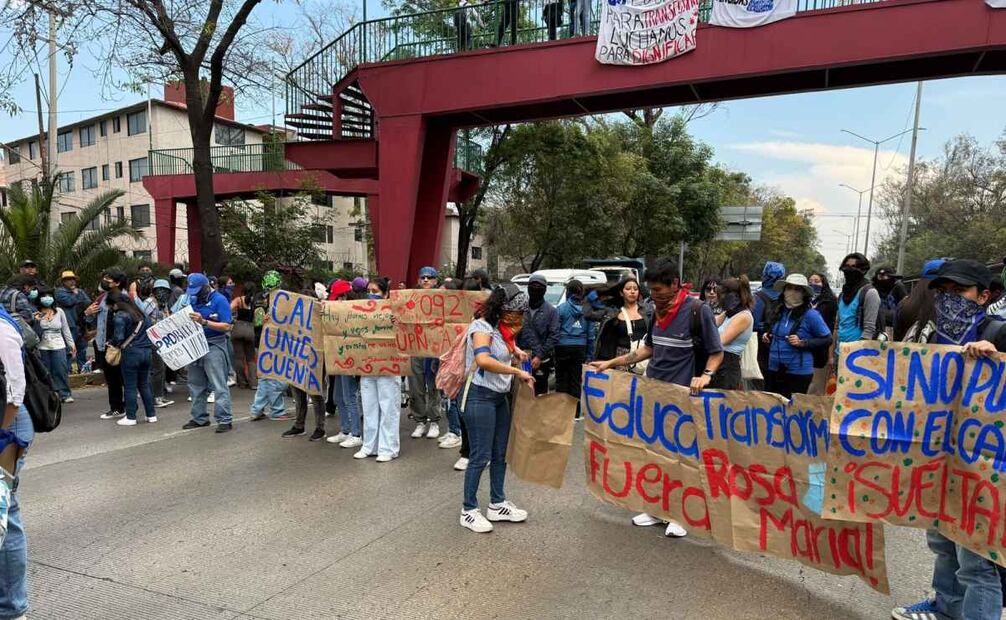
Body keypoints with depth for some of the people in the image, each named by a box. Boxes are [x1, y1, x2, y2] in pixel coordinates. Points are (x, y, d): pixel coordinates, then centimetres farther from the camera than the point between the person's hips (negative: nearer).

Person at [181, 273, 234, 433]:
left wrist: (204, 322, -24)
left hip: (214, 346, -8)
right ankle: (199, 418, 25)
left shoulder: (219, 300, -9)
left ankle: (224, 420, -5)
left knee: (219, 386, -8)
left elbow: (226, 326, -16)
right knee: (196, 385, 14)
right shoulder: (193, 300, 11)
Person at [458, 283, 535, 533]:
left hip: (500, 397, 9)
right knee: (480, 457, -2)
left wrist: (516, 352, 8)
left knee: (500, 454, 15)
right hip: (481, 397, -9)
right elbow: (483, 360, -34)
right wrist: (518, 372, -30)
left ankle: (497, 504, 28)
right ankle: (469, 511, 12)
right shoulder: (481, 327, -16)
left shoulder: (500, 327, 11)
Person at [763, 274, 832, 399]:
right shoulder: (780, 312, 9)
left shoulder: (810, 314, -8)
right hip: (774, 370, 6)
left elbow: (827, 340, -5)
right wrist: (767, 337, 7)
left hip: (798, 373, -6)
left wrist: (802, 343, -16)